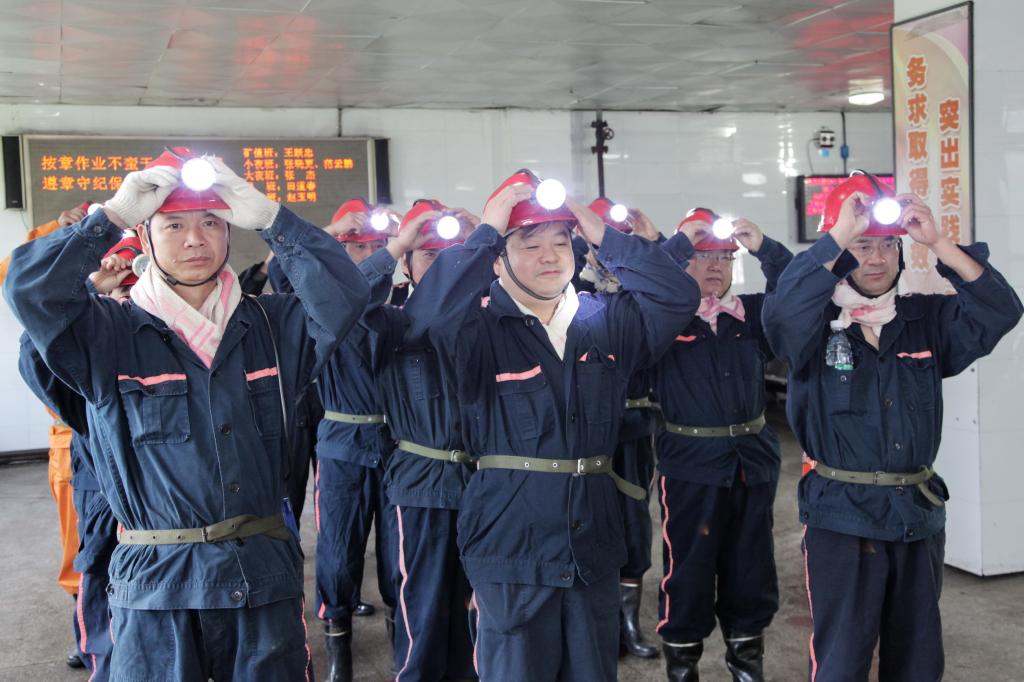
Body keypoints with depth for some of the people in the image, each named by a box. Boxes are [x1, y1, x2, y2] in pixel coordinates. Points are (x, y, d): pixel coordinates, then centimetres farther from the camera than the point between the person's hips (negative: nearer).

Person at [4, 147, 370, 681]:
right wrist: (113, 217, -15)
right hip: (154, 582, -2)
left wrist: (269, 218, -16)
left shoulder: (273, 325, 4)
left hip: (264, 575, 2)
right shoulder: (108, 334, -1)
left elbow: (345, 296, -11)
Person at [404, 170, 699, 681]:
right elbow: (429, 309, -28)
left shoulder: (607, 321, 6)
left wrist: (605, 238, -8)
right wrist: (486, 230, -20)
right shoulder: (479, 328, -8)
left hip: (593, 542, 5)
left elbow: (679, 297, -2)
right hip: (511, 544, -4)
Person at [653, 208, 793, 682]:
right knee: (687, 571, 5)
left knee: (749, 570, 15)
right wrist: (678, 243, -16)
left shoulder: (753, 312, 6)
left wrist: (764, 248, -13)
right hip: (689, 464, -4)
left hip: (752, 459, 4)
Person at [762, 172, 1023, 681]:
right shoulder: (815, 323, -7)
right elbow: (779, 311, -29)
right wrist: (837, 236, -29)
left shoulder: (927, 319, 4)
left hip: (919, 511, 4)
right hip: (841, 515, -4)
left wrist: (938, 243, -17)